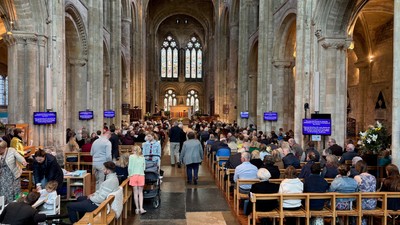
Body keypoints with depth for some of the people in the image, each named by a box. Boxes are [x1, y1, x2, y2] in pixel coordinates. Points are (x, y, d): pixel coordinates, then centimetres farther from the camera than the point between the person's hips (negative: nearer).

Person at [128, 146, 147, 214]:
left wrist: (129, 175, 9)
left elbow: (129, 167, -4)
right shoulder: (142, 157, 5)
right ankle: (141, 208, -4)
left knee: (135, 192, 5)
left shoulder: (131, 156, -2)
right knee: (140, 192, 6)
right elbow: (144, 167, 5)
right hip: (141, 175, 2)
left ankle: (137, 209, 9)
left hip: (133, 175, -1)